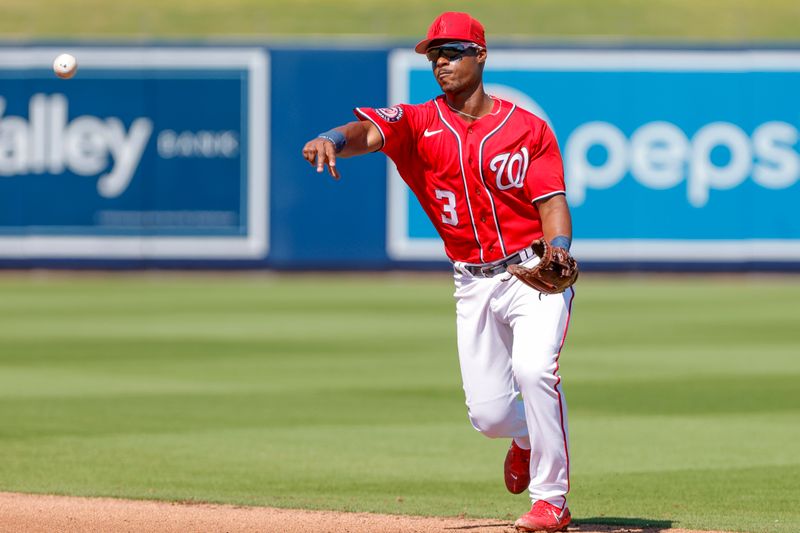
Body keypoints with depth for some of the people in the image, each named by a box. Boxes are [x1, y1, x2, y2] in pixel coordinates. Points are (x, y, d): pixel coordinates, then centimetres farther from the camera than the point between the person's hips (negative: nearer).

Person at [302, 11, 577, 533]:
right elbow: (369, 131, -20)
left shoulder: (527, 127, -1)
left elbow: (553, 203, -6)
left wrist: (558, 254, -26)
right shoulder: (420, 123, 1)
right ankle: (530, 436, 40)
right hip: (474, 284, 3)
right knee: (488, 413, 1)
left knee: (533, 368, -27)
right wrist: (333, 140, -43)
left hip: (534, 274, -3)